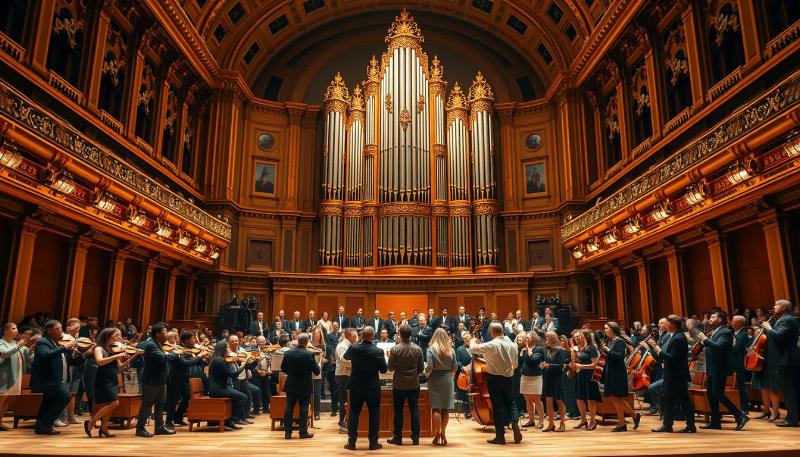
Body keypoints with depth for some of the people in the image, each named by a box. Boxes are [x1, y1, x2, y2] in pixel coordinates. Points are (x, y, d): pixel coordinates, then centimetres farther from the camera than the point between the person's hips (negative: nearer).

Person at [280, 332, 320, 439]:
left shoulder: (288, 353, -8)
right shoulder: (310, 355, -18)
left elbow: (283, 368, 5)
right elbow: (317, 371, -10)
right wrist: (317, 364, 10)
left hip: (291, 385, 3)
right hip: (305, 387, -3)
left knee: (289, 408, 11)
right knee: (304, 408, 7)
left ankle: (287, 432, 15)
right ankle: (303, 432, 11)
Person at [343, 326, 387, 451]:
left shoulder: (353, 348, -9)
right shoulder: (378, 351, -16)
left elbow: (345, 357, 13)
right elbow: (383, 370, -6)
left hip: (356, 387, 2)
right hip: (373, 388, -1)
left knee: (354, 413, 11)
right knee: (374, 414, 10)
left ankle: (351, 442, 14)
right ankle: (373, 443, 13)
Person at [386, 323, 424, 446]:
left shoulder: (394, 349, -13)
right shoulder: (418, 349, -5)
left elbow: (390, 368, -7)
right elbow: (421, 369, 0)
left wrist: (389, 357, 9)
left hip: (399, 385, -2)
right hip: (414, 384, 2)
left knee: (398, 411, 8)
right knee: (414, 410, 9)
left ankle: (397, 437, 14)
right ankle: (415, 437, 12)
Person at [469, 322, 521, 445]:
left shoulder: (492, 344, -16)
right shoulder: (512, 344, 1)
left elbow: (473, 348, -12)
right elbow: (515, 364, 10)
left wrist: (472, 342, 9)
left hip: (495, 379, -5)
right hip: (508, 378, 5)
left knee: (497, 406, 3)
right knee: (510, 403, 18)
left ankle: (500, 436, 7)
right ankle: (515, 426, -1)